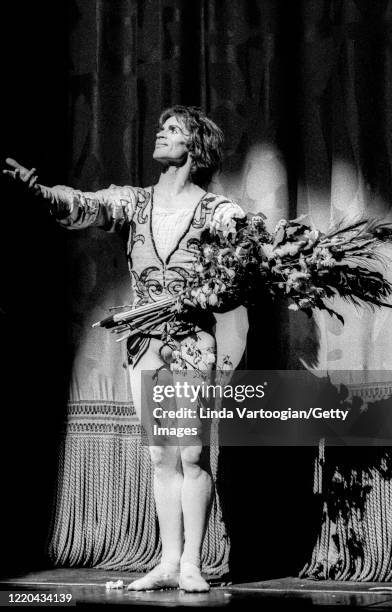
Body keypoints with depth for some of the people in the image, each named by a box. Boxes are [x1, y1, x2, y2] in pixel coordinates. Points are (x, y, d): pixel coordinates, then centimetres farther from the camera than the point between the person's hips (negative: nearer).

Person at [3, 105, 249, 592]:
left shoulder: (219, 213, -4)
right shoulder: (133, 203, 5)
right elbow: (82, 206, -11)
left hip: (195, 343, -4)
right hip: (145, 345, 4)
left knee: (191, 453, -6)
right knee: (161, 457, 7)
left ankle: (191, 564, 1)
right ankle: (168, 563, 12)